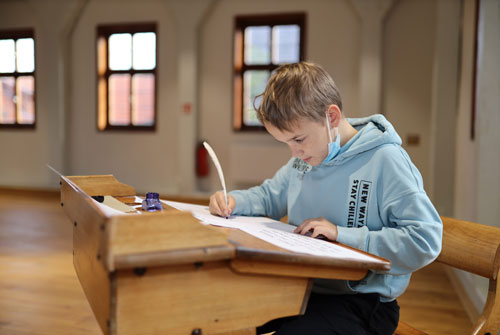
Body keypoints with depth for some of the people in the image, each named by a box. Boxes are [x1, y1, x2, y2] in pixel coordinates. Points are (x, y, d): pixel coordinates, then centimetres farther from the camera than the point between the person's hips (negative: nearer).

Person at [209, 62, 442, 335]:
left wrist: (343, 235, -21)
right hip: (301, 287, 6)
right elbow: (269, 196, 25)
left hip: (361, 301, -6)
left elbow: (425, 241, -21)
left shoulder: (385, 161, -15)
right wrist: (232, 201, 3)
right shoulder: (302, 160, 8)